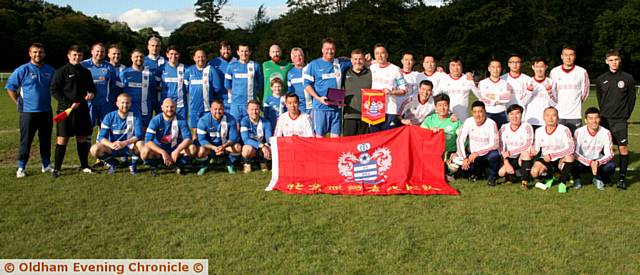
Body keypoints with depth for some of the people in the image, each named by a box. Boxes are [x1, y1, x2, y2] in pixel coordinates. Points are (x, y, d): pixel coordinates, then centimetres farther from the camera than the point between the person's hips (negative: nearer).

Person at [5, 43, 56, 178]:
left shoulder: (50, 71, 6)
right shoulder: (23, 70, -5)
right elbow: (10, 87, -1)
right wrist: (19, 103, -4)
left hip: (46, 111, 4)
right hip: (28, 112, -4)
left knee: (46, 140, 11)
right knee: (25, 141, 1)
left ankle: (46, 165, 22)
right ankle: (21, 168, 8)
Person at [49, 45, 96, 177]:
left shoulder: (86, 72, 13)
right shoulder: (61, 72, -3)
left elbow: (92, 87, 24)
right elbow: (54, 90, -7)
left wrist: (91, 93, -1)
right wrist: (68, 104, -15)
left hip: (82, 109, 5)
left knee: (82, 138, 10)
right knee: (62, 139, -4)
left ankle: (84, 166, 20)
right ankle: (56, 168, 3)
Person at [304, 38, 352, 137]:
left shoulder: (341, 64, 11)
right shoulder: (314, 64, 3)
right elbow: (307, 84, 0)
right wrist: (318, 98, -12)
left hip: (336, 106, 3)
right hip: (320, 106, -3)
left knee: (336, 136, 4)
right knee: (319, 136, -2)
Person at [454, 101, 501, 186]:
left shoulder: (491, 124, -15)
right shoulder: (468, 122, -7)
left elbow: (494, 144, -22)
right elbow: (460, 140, -9)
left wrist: (477, 153, -31)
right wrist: (464, 158, -22)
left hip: (487, 155, -3)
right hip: (473, 155, 3)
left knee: (494, 155, -36)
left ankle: (491, 177, -5)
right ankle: (473, 173, 10)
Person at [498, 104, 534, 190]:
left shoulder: (526, 127, -9)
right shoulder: (504, 128, -1)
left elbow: (528, 146, -21)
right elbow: (501, 148, -6)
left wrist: (509, 152, -24)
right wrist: (506, 163, -18)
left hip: (523, 158, -2)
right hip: (509, 159, 2)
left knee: (525, 152, -33)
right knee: (501, 172, -24)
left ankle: (524, 182, -27)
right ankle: (511, 174, 14)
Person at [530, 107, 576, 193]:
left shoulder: (564, 130, -15)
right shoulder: (539, 131, -2)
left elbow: (571, 148, -26)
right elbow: (535, 149, 5)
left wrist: (552, 155, -33)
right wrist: (533, 151, -21)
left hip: (560, 160, -3)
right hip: (545, 160, 3)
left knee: (569, 156, -35)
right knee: (534, 172, -25)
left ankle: (562, 183, -16)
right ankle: (550, 177, 11)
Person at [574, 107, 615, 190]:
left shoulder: (606, 133, -12)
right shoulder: (579, 132, -16)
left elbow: (609, 154, -12)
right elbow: (575, 153, -17)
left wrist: (598, 163, -32)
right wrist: (590, 162, -31)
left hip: (598, 162, 2)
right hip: (582, 162, -1)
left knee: (611, 166, -29)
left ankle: (599, 179, 6)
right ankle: (576, 179, 3)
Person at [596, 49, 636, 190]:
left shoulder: (628, 78, 0)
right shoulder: (601, 79, 6)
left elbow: (632, 98, 3)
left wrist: (626, 114, 1)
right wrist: (605, 112, 9)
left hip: (620, 120, -2)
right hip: (605, 119, 2)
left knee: (623, 147, -6)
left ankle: (622, 178, 0)